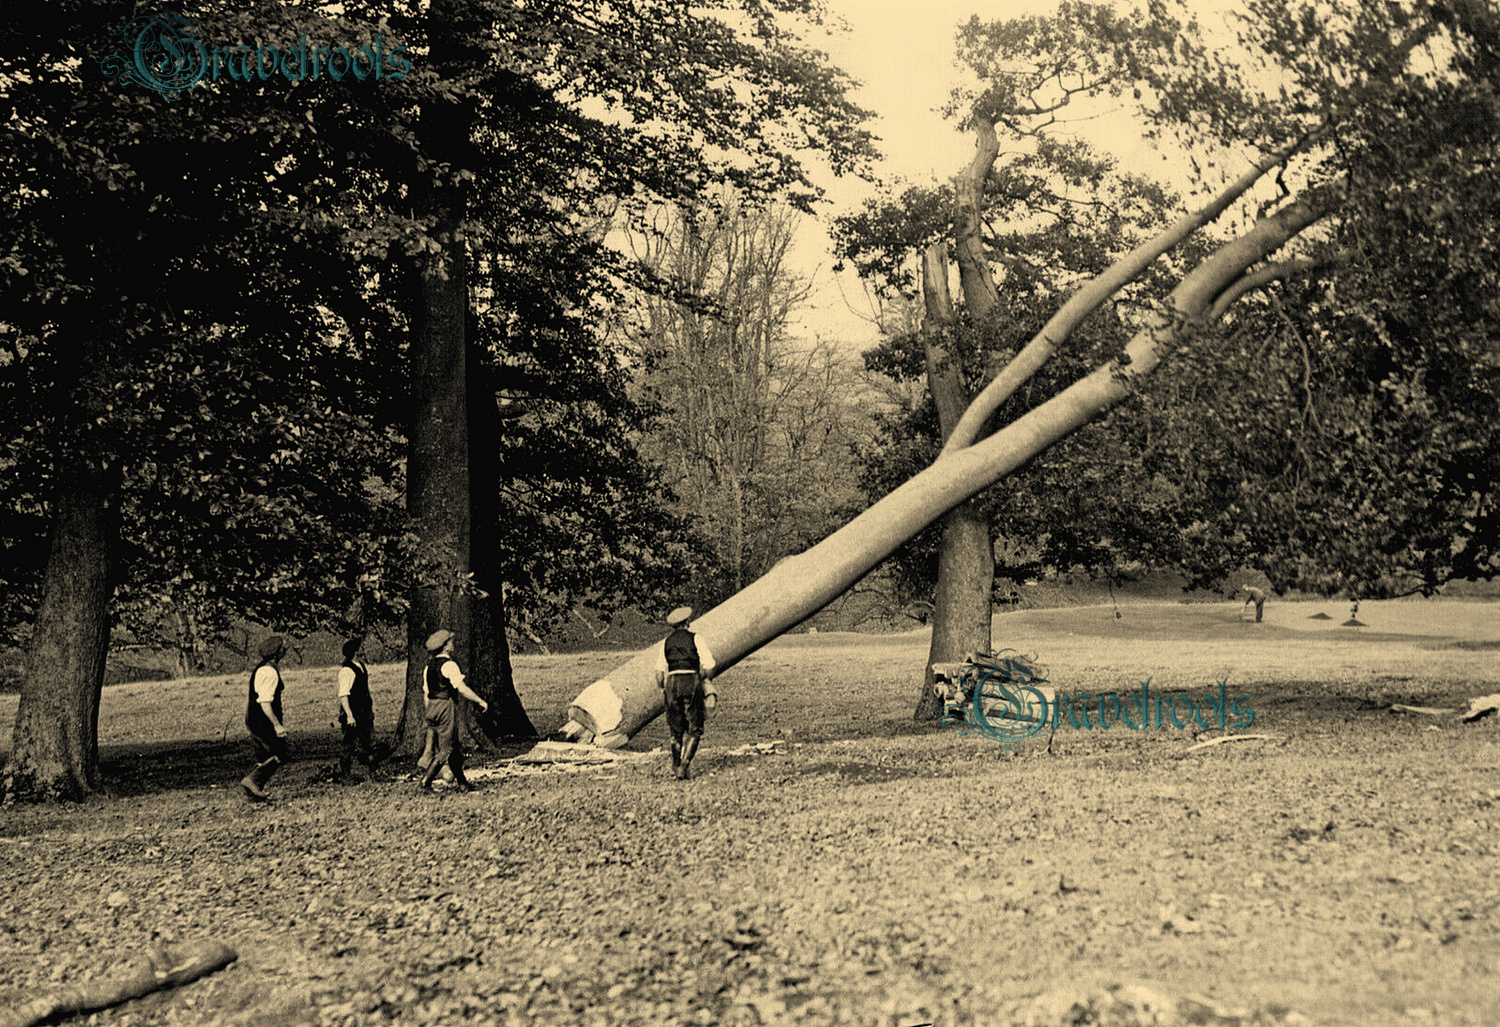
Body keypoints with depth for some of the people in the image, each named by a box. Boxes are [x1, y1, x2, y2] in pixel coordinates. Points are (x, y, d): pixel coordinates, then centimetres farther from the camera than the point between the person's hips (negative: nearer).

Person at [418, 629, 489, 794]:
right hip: (446, 707, -9)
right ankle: (425, 783, -7)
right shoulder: (449, 665, -14)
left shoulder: (429, 666, 11)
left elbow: (427, 693, 15)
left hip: (433, 707, 9)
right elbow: (462, 689, -19)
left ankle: (461, 783, 21)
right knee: (445, 749, -2)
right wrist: (481, 702, -9)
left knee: (456, 747, 16)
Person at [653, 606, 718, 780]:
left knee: (676, 730, 13)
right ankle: (684, 767, -10)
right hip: (692, 681, -3)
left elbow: (659, 672, 7)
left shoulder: (665, 643, 11)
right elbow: (708, 667, -4)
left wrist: (663, 689, 19)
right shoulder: (696, 640, 3)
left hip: (672, 683, 3)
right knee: (694, 729, 3)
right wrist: (707, 685, 11)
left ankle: (676, 767, 17)